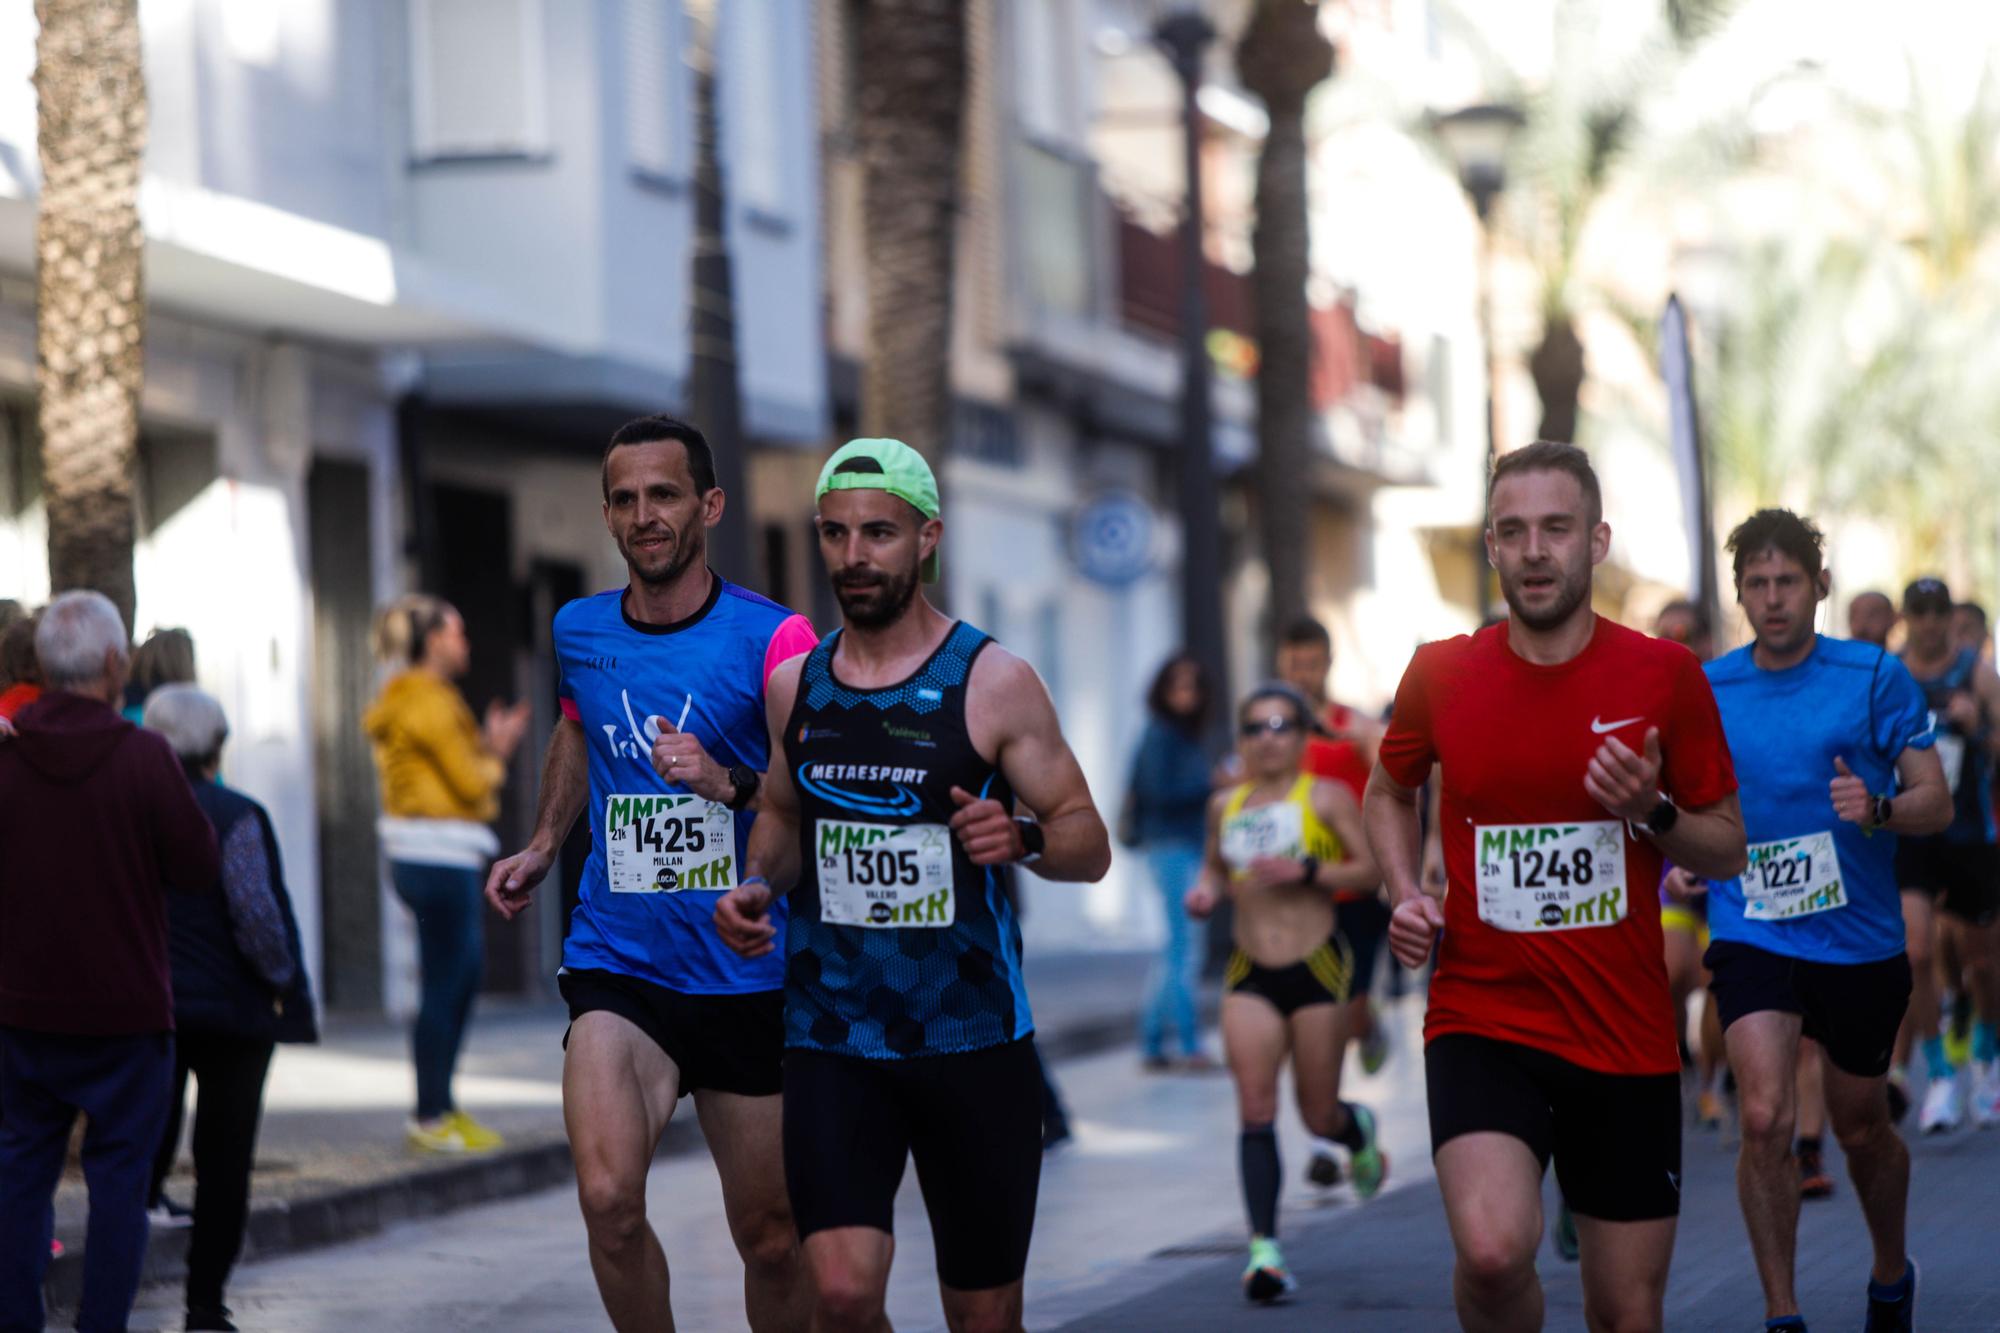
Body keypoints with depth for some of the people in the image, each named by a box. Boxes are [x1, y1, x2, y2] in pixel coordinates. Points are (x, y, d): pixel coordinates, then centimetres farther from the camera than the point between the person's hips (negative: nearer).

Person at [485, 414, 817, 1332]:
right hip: (617, 970, 2)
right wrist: (543, 845, 27)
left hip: (747, 978, -2)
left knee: (769, 1240, 6)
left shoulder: (773, 639, -7)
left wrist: (729, 785, -28)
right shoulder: (579, 633, 7)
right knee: (608, 1198, -21)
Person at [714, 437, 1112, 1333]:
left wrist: (1022, 837, -22)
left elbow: (1090, 845, -1)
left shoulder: (993, 681, -4)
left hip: (973, 1041, -2)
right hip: (831, 1043, 2)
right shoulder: (795, 684, 7)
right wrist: (758, 888, 3)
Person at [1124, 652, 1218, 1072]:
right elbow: (1160, 790, -19)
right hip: (1173, 847, -10)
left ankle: (1151, 1043, 14)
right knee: (1185, 946, -10)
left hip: (1189, 847, 10)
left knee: (1181, 948, 11)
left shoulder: (1184, 734, 16)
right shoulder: (1161, 734, -10)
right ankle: (1190, 1045, -10)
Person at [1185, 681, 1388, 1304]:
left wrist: (1306, 870, -20)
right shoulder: (1226, 804, 9)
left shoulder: (1327, 798, -4)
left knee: (1319, 1117, 4)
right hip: (1250, 974, 3)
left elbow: (1371, 869, -7)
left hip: (1317, 967, -3)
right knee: (1255, 1110, -11)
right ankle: (1264, 1249, -13)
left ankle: (1360, 1128, 43)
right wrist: (1207, 890, 3)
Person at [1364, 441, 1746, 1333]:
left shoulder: (1665, 676, -2)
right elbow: (1389, 793, 20)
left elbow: (1728, 850, 6)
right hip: (1481, 1018, -1)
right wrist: (1405, 895, 2)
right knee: (1492, 1249, -27)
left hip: (1626, 1039, 1)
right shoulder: (1440, 675, 0)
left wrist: (1655, 813, -15)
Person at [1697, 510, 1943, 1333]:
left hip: (1862, 942, 0)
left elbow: (1935, 802, -3)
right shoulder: (1706, 690, 3)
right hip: (1752, 937, 0)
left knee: (1862, 1129, 15)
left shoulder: (1876, 677, -3)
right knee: (1765, 1118, -19)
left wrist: (1877, 809, -23)